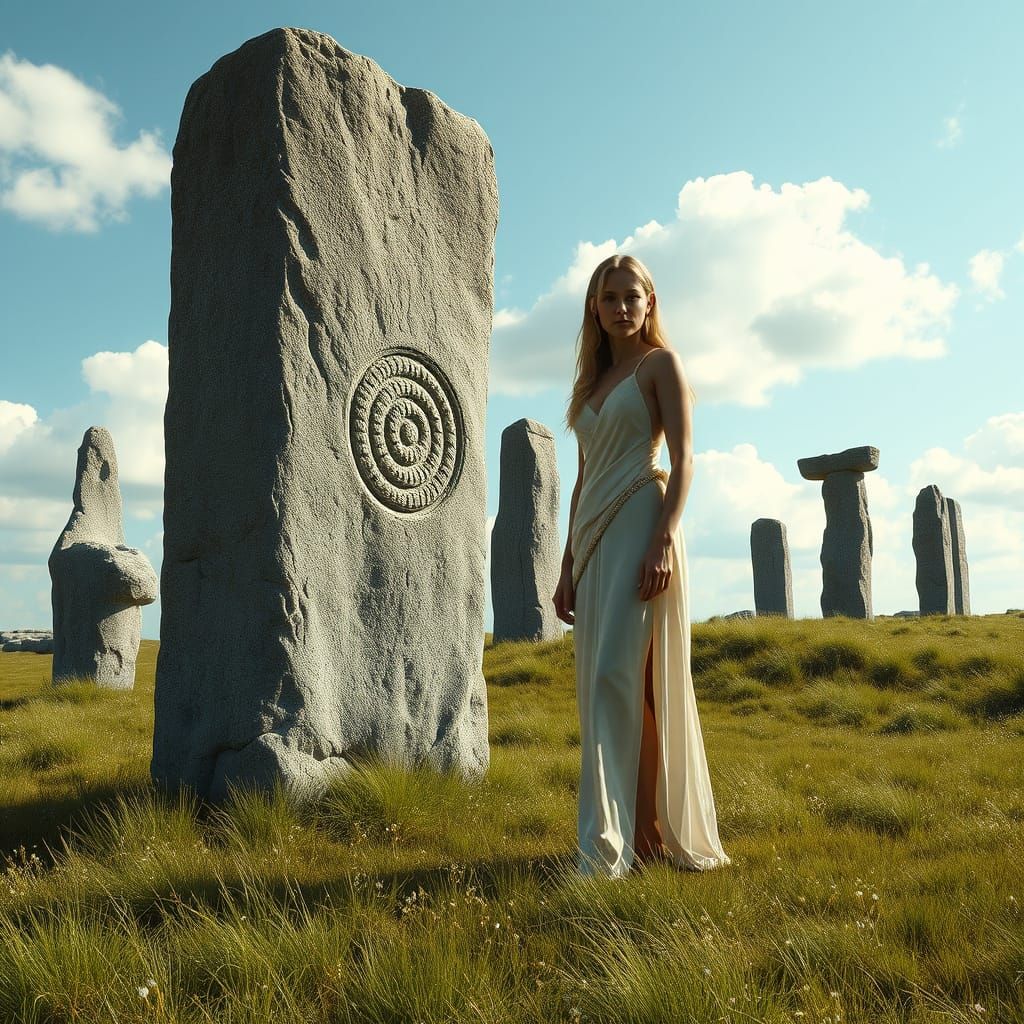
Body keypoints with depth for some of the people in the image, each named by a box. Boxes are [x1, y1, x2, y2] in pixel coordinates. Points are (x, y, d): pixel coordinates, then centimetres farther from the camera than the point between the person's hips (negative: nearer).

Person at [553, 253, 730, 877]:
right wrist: (568, 566, 16)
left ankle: (608, 848, -14)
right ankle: (641, 830, 15)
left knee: (620, 678, -15)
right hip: (593, 535, 7)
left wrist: (664, 538, -20)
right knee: (602, 685, 5)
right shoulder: (592, 382, 22)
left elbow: (684, 458, -7)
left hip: (639, 524, -7)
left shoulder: (661, 364, 3)